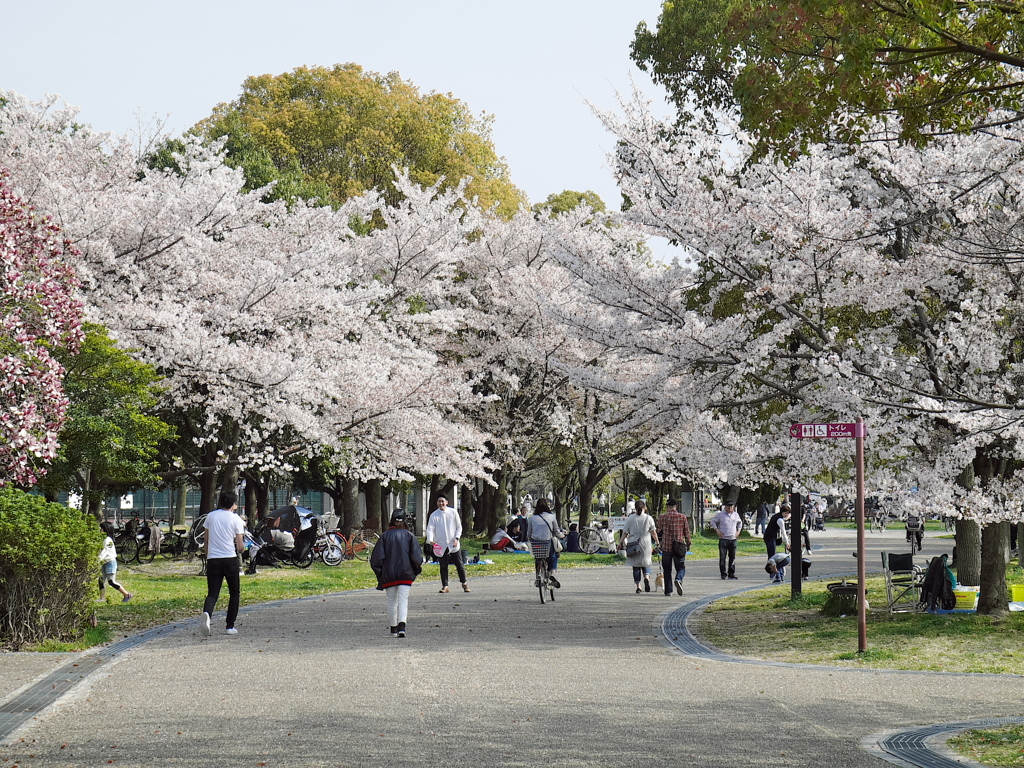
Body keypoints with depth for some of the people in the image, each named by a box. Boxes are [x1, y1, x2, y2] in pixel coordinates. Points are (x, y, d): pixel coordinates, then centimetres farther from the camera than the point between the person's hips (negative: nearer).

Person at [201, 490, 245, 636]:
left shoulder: (211, 516, 6)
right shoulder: (236, 519, -3)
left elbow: (206, 541, 11)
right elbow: (240, 547, -3)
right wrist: (242, 547, 19)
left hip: (213, 559, 2)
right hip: (230, 559, -2)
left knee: (212, 593, 2)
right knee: (234, 593, 14)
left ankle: (207, 613, -30)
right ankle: (230, 626, 11)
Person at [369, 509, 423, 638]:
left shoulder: (384, 536, 1)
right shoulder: (409, 536, 0)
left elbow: (377, 557, -2)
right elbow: (416, 556, -4)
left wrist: (379, 572, 9)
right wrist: (416, 569, 10)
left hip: (388, 574, 1)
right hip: (405, 574, -1)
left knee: (391, 601, 13)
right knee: (403, 600, -3)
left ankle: (393, 628, 19)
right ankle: (402, 626, -22)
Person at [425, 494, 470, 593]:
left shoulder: (453, 512, 2)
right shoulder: (434, 515, 0)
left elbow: (459, 527, 7)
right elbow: (430, 529, -7)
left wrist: (456, 538, -8)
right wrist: (430, 540, -25)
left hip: (453, 544, 0)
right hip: (441, 545, 0)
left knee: (459, 565, 6)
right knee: (443, 566, 3)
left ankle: (464, 583, 21)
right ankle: (445, 586, 10)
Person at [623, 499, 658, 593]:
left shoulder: (630, 518, 1)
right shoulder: (648, 518, -1)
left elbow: (625, 533, 3)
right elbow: (653, 532, 3)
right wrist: (657, 543, 14)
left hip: (633, 544, 1)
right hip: (645, 544, -1)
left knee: (636, 566, 7)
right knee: (646, 564, 12)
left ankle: (638, 587, 5)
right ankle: (646, 577, -18)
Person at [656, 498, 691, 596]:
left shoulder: (662, 518, -3)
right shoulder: (682, 517, -2)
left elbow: (659, 532, 6)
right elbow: (687, 532, 4)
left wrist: (659, 543, 21)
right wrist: (688, 544, 18)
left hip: (666, 547, 0)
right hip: (679, 547, 0)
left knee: (667, 569, 11)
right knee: (681, 567, 8)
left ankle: (668, 591, 9)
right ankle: (678, 579, -23)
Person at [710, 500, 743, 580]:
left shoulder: (736, 515, 12)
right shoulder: (720, 514, 0)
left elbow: (740, 522, 29)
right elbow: (713, 521, 8)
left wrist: (738, 531, 15)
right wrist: (717, 530, -3)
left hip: (733, 539, 3)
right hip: (723, 538, -3)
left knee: (732, 557, 5)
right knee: (723, 557, -6)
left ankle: (731, 574, 12)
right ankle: (723, 574, -1)